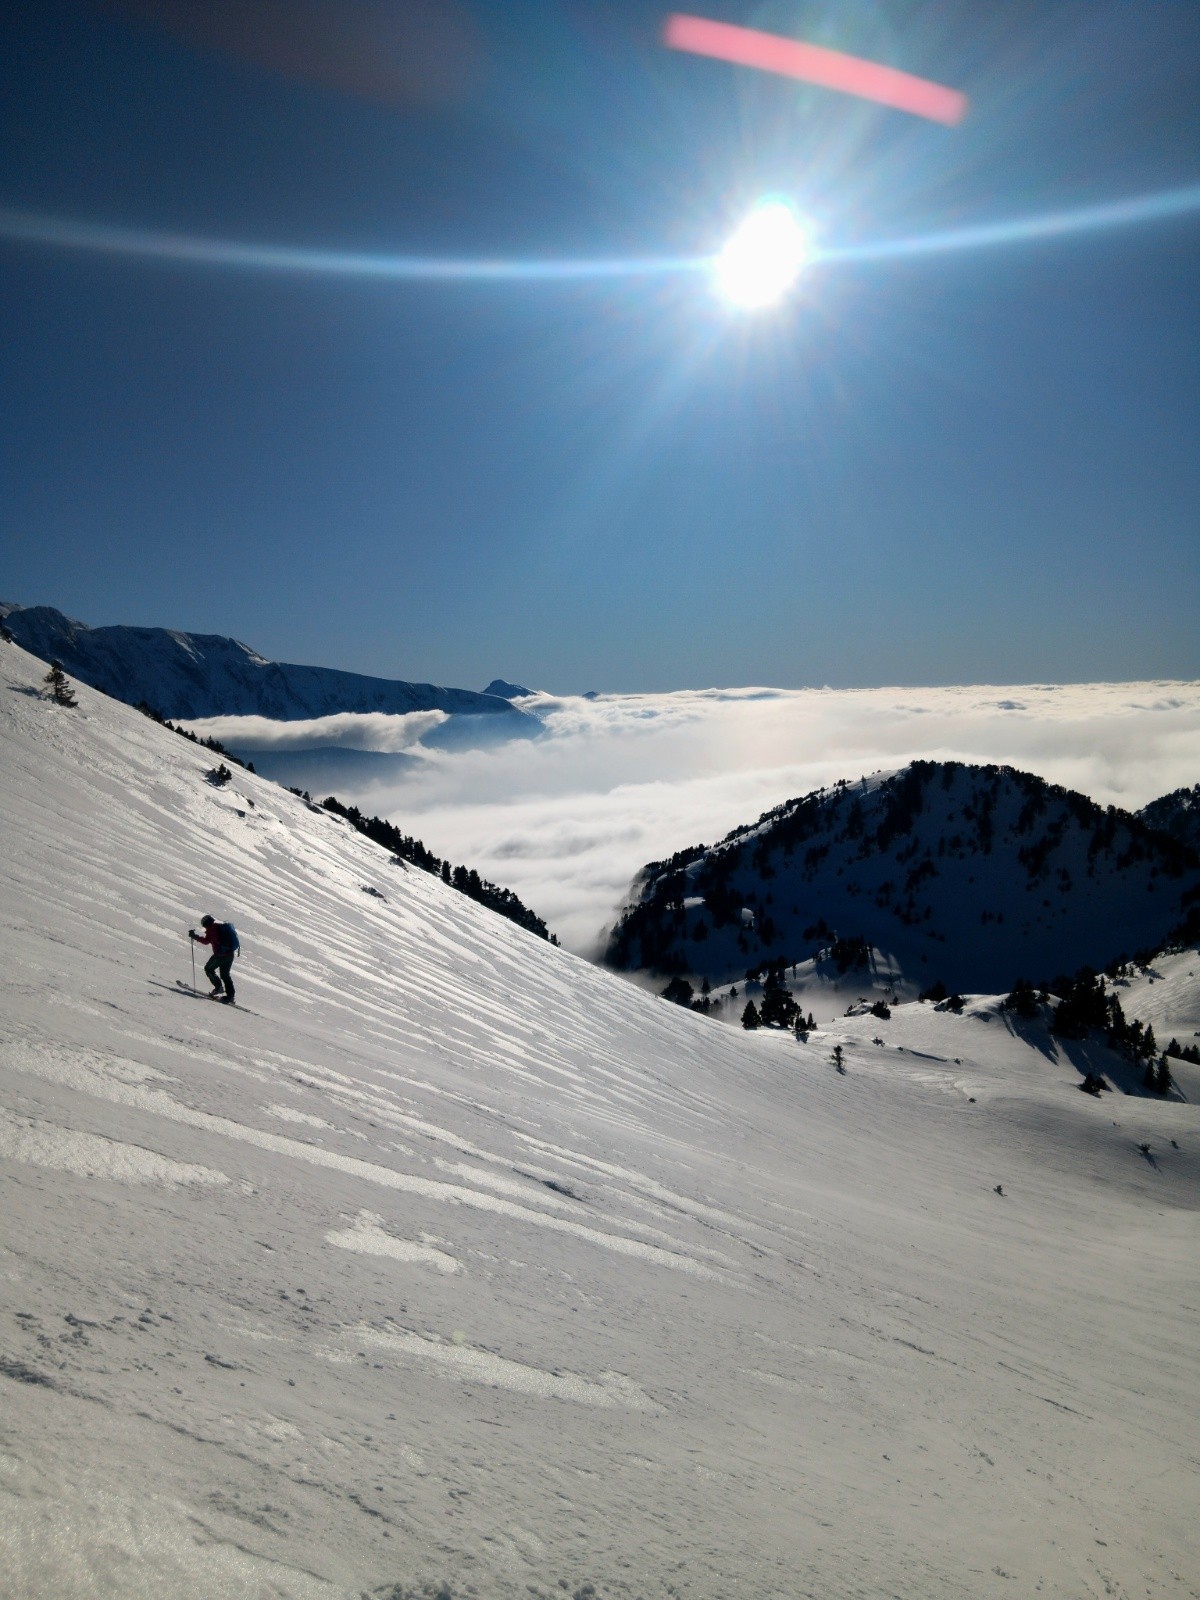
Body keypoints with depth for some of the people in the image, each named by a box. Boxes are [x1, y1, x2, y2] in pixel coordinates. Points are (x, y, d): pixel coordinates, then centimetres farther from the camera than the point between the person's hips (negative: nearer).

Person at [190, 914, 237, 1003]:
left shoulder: (212, 928, -6)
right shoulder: (222, 925, 18)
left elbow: (206, 940, -13)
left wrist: (194, 936, -5)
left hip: (220, 953, -8)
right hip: (230, 954, 8)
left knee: (209, 969, 12)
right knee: (225, 974, 14)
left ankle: (218, 986, 1)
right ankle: (230, 996, 8)